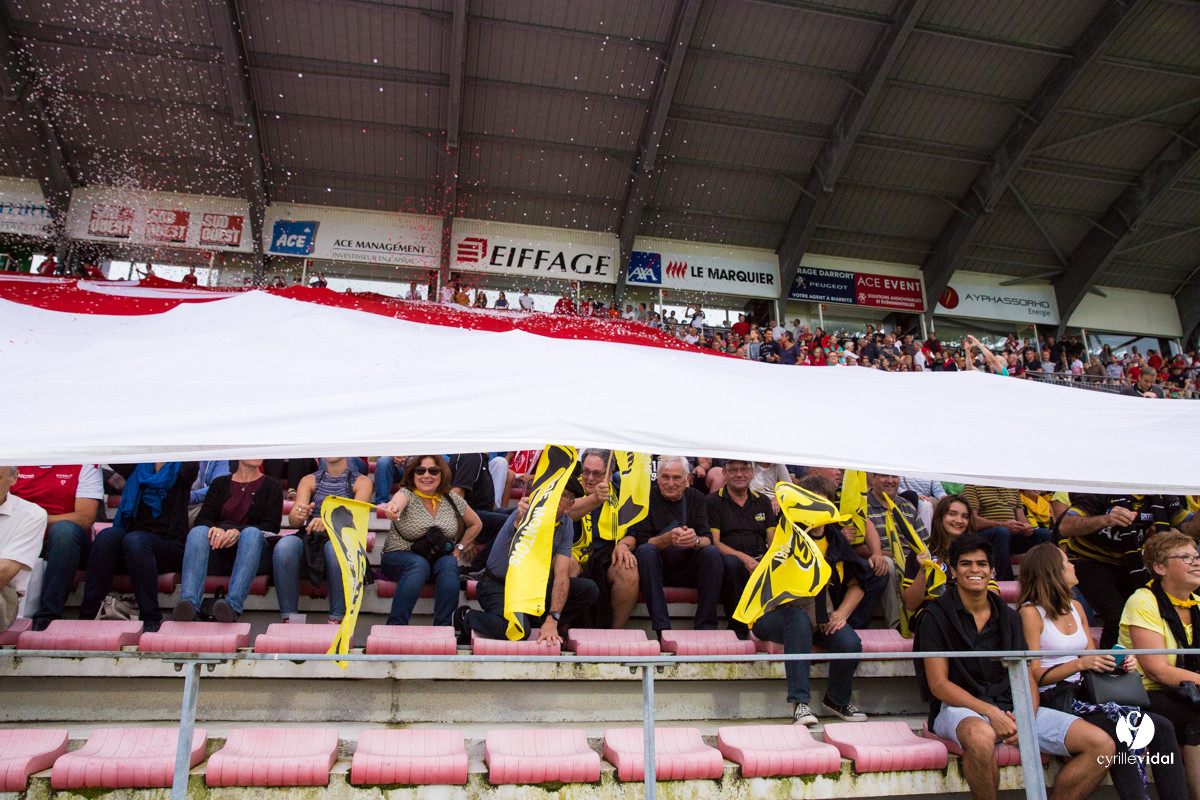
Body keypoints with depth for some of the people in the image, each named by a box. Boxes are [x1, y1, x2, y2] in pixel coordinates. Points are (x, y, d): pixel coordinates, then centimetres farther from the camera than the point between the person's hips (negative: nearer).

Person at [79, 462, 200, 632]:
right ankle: (87, 615, -29)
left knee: (135, 539, -32)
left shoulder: (180, 470, 11)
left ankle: (151, 619, -33)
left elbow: (191, 465, -12)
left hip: (169, 549, -3)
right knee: (109, 535, -27)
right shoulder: (135, 468, 20)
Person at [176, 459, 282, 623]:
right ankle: (188, 601, -45)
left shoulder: (271, 485, 14)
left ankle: (233, 605, -50)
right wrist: (215, 529, -19)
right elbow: (202, 518, 6)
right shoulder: (220, 483, 21)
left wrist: (238, 532, -19)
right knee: (198, 531, -26)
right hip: (218, 557, 2)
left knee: (251, 532, -33)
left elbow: (272, 526, 0)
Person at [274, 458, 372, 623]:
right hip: (309, 540, 3)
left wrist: (327, 522, -29)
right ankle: (288, 617, -26)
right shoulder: (309, 480, 17)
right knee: (285, 544, -30)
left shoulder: (361, 481, 9)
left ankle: (336, 619, -29)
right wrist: (298, 515, -22)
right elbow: (293, 521, 4)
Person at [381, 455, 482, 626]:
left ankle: (443, 627, -26)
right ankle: (395, 626, -30)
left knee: (449, 564, -30)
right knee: (419, 564, -35)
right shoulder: (407, 494, -10)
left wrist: (459, 547, 6)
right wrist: (393, 509, -61)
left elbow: (476, 524, 16)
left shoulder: (452, 499, 1)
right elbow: (397, 501, -37)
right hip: (400, 558, -3)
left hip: (439, 559, 3)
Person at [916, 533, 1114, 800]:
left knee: (1102, 745, -10)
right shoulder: (936, 615, -2)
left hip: (1011, 708, 5)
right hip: (958, 708, -5)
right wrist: (991, 713, -19)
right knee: (981, 736, -40)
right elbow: (938, 684, -8)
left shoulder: (1009, 618, 14)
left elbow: (1027, 680, 11)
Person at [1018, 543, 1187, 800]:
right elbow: (1034, 675, -10)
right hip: (1053, 699, -7)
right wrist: (1080, 663, -20)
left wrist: (1120, 663, 0)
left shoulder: (1075, 607, 18)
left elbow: (1093, 659, 20)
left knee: (1162, 727, -13)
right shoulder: (1031, 612, -6)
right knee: (1120, 728, -30)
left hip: (1083, 694, 7)